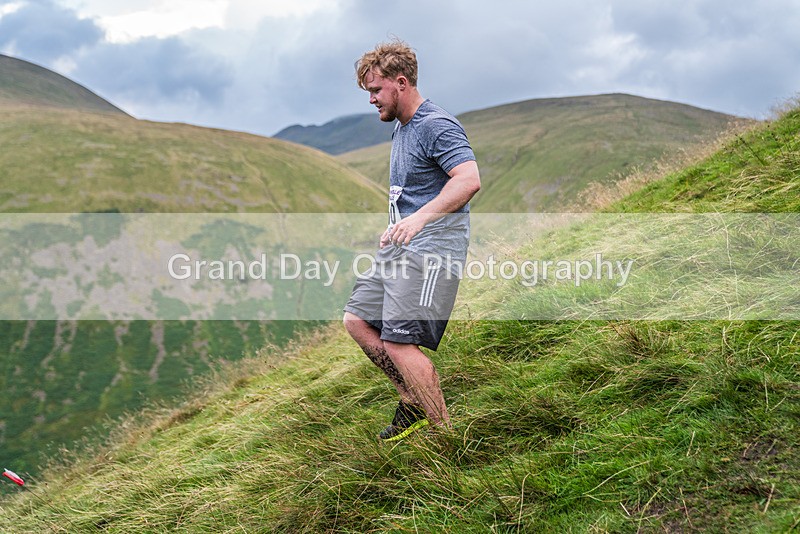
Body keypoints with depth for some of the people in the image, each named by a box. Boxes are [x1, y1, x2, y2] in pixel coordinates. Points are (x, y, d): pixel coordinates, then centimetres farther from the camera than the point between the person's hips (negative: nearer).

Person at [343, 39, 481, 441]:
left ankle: (447, 433, -2)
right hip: (401, 246, 10)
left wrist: (419, 218, -36)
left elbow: (469, 180, -29)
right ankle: (413, 402, 19)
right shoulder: (400, 129, 18)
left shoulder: (438, 125, -14)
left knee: (399, 342, -15)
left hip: (432, 248, -10)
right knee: (357, 320, 9)